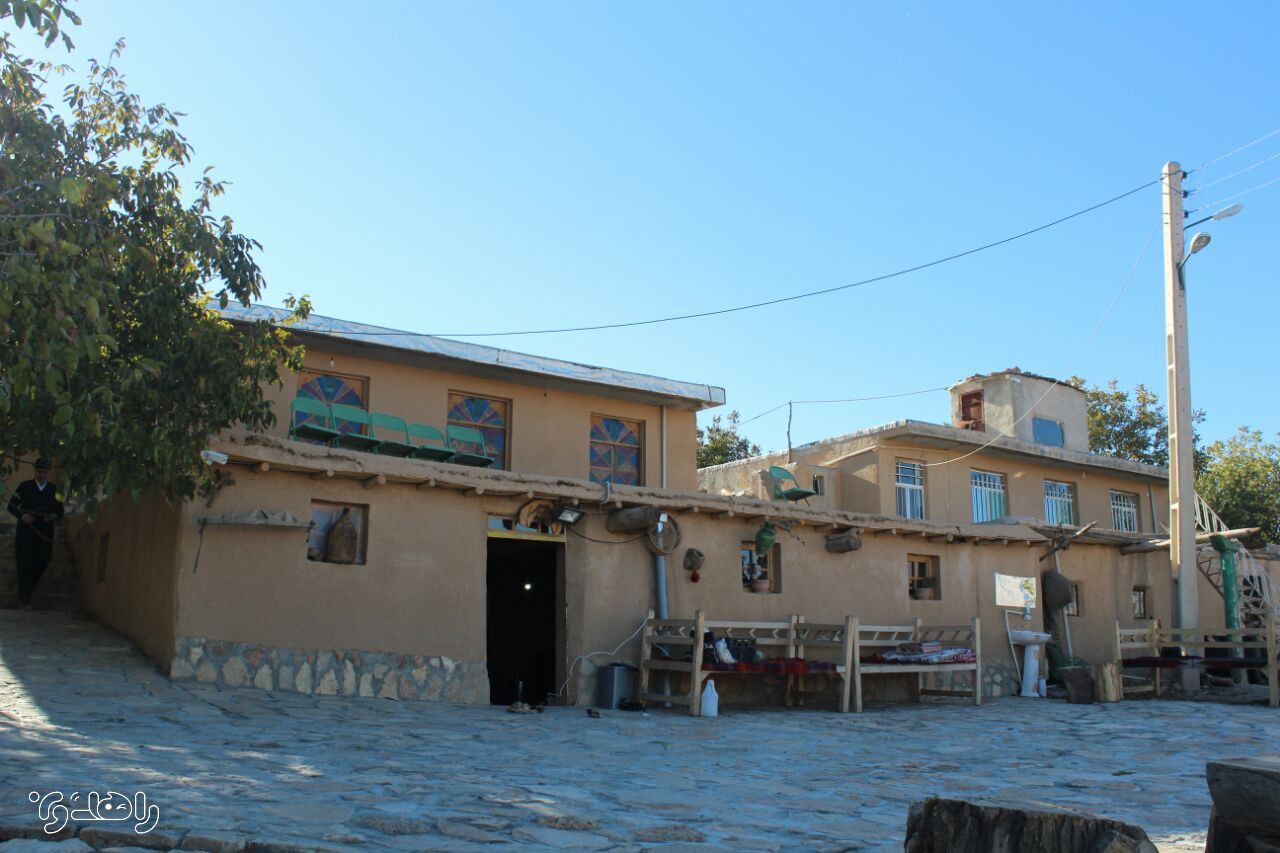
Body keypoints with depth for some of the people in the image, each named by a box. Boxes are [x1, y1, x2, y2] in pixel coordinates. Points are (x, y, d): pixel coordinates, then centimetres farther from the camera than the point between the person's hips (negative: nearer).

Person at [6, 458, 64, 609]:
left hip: (45, 534, 2)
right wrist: (22, 515, -21)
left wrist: (53, 517, -20)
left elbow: (60, 512, 3)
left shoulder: (54, 489, 3)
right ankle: (24, 598, 3)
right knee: (25, 564, -5)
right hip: (26, 533, -2)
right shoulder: (25, 486, -2)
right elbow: (11, 506, -2)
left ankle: (29, 586, 33)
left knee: (42, 562, 3)